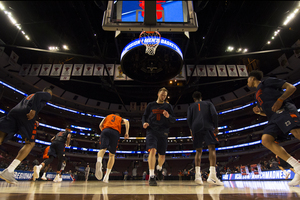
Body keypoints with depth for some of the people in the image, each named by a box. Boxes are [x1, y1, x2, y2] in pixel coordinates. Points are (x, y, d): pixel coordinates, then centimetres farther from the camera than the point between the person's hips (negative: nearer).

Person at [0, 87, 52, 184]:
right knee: (30, 143, 2)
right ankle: (8, 171, -12)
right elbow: (38, 95, -5)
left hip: (14, 111, 7)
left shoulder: (29, 95, 40)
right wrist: (34, 110, -18)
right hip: (26, 114, -6)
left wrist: (34, 122, 31)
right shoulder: (47, 95, 19)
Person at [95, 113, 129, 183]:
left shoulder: (108, 116, 36)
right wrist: (127, 133, 3)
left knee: (102, 149, -16)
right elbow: (126, 121, 9)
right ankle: (106, 176, 4)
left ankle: (99, 161, -52)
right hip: (115, 132, 0)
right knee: (112, 155, 10)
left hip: (105, 130, 1)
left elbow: (100, 125, 25)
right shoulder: (120, 119, 33)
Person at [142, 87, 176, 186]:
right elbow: (144, 116, 13)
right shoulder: (151, 105, 11)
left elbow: (173, 120, 8)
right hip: (151, 131, -1)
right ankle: (151, 176, -13)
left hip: (163, 133, 2)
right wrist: (144, 123, -8)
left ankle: (159, 168, 41)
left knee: (162, 155, 8)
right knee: (152, 150, -21)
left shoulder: (168, 106, 12)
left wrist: (168, 116, -15)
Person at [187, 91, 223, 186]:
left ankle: (197, 175, -2)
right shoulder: (208, 103, 21)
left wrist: (191, 130, 15)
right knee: (211, 148, -5)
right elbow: (214, 114, 4)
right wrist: (216, 127, 8)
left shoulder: (191, 106, 22)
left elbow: (189, 119, 7)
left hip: (196, 128, 2)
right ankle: (212, 175, -19)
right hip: (208, 127, -2)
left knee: (198, 151, 8)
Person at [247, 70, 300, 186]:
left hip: (284, 110, -7)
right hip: (274, 118, 7)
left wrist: (280, 99, -14)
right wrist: (258, 112, 11)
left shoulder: (268, 81, 12)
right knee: (266, 140, -13)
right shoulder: (257, 95, 32)